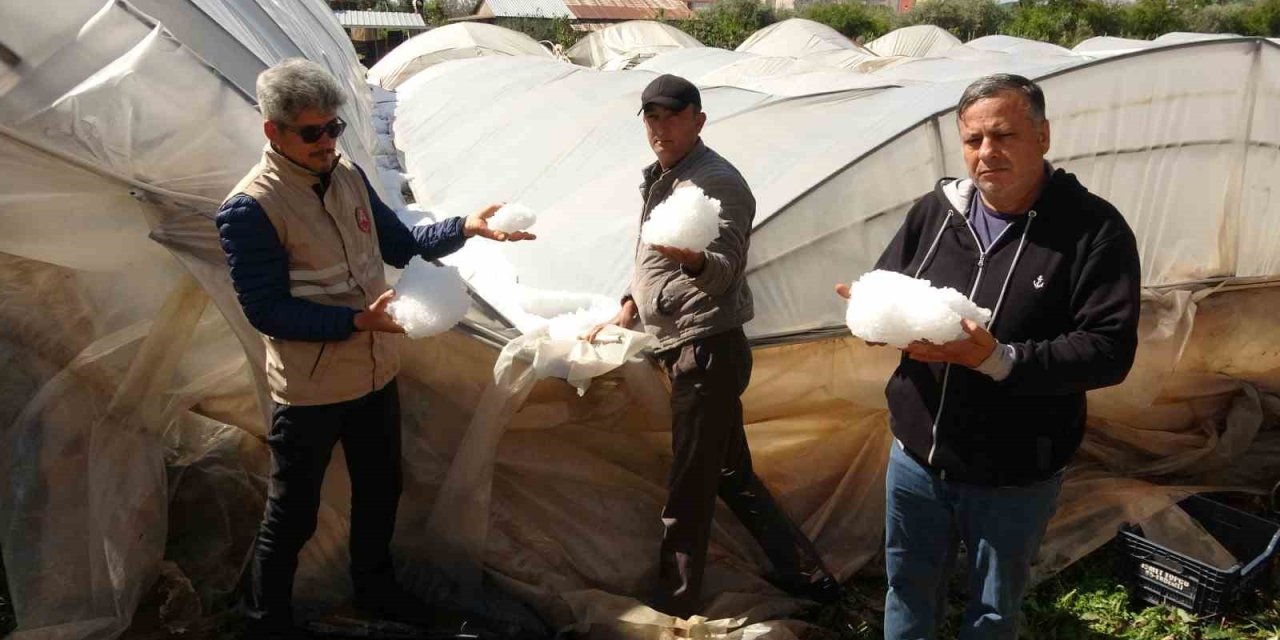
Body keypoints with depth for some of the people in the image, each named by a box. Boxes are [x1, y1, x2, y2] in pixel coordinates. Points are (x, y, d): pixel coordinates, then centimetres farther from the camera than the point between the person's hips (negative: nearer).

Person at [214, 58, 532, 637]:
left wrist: (465, 228, -6)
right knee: (292, 515, 9)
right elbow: (266, 310, -21)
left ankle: (375, 590, 45)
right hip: (310, 390, -7)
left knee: (379, 491, 22)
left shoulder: (348, 175, 1)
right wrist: (356, 321, -29)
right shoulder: (250, 209, -20)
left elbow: (400, 246, 9)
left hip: (376, 372, 7)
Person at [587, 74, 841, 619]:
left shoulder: (716, 181, -14)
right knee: (731, 473, 17)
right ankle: (805, 574, 28)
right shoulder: (661, 178, 15)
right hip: (690, 350, 10)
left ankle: (676, 603, 14)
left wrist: (692, 259, -45)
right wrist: (629, 308, 22)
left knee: (689, 488, -1)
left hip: (707, 351, -10)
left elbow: (726, 272, -25)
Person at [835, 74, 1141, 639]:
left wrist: (999, 360, -32)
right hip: (916, 457, 3)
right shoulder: (935, 211, -2)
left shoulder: (1093, 230, -15)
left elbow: (1109, 351, -20)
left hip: (1013, 480, -3)